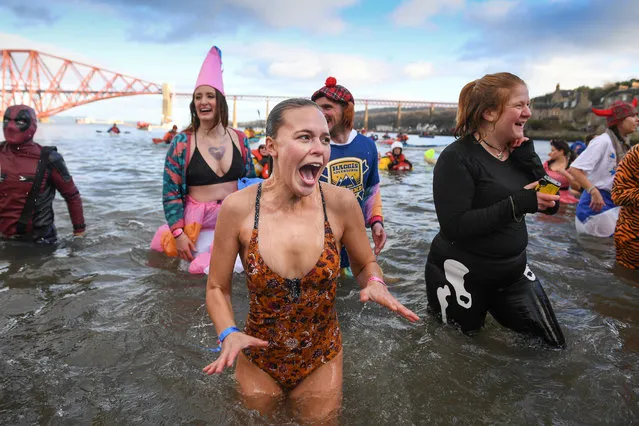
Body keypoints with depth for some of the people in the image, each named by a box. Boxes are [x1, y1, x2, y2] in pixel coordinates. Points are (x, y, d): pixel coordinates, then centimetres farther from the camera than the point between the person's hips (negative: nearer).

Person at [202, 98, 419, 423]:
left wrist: (375, 284, -21)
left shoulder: (340, 202, -17)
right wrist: (229, 334, -24)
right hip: (258, 359, 0)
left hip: (322, 360, 1)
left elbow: (365, 264, 0)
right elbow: (217, 288, -7)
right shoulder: (238, 207, -19)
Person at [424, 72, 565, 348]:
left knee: (553, 345, 17)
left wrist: (527, 155, -12)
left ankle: (491, 309, 35)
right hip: (463, 274, -6)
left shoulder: (516, 151, 1)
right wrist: (518, 203, -32)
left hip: (512, 270, 7)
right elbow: (454, 226, -29)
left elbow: (552, 204, -2)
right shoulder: (457, 158, -21)